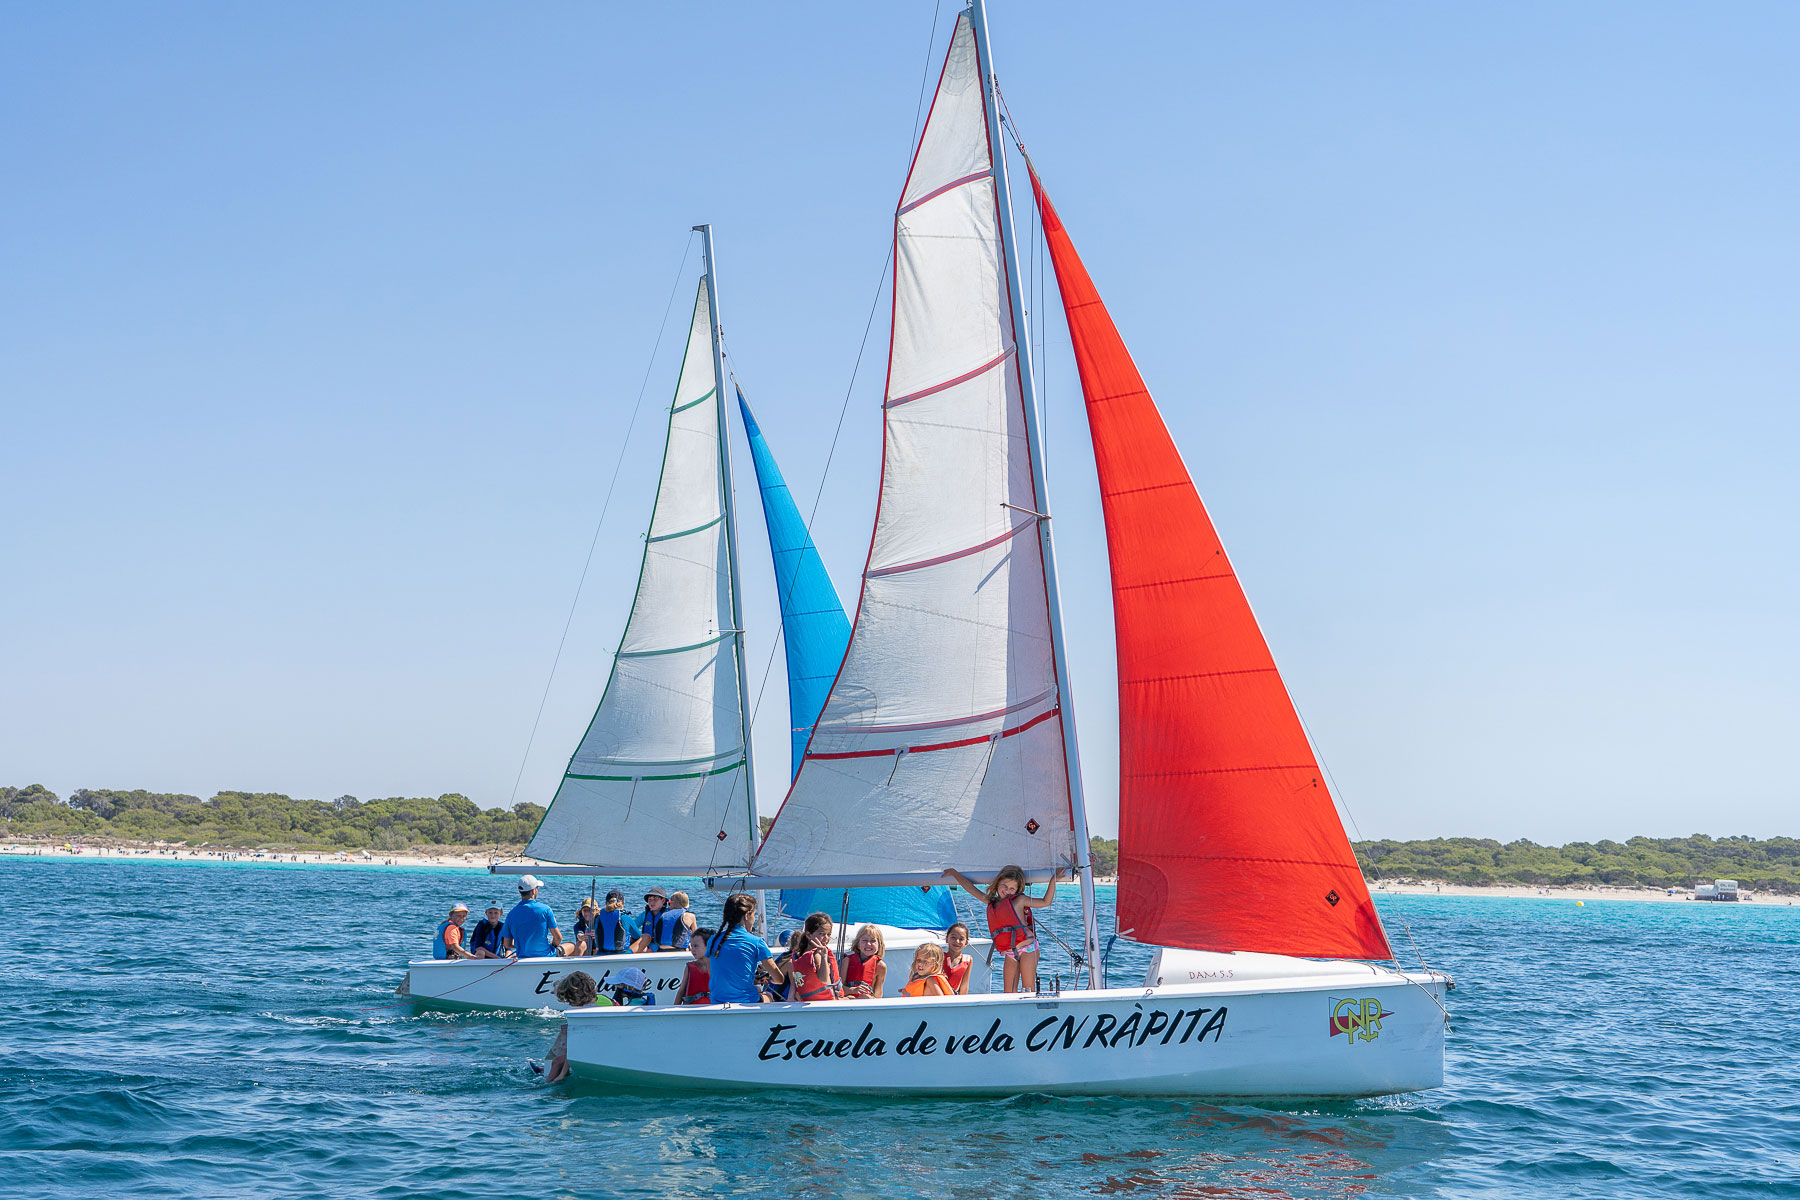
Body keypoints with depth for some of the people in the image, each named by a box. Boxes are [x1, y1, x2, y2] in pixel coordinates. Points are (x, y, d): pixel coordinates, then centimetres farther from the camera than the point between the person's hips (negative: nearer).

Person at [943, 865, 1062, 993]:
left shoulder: (1019, 900, 1)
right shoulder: (991, 902, 14)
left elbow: (1045, 902, 5)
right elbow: (970, 888, 22)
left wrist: (1053, 881, -4)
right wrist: (954, 873, 27)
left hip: (1027, 949, -5)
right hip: (1009, 954, 5)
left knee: (1028, 988, -6)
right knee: (1009, 992, -1)